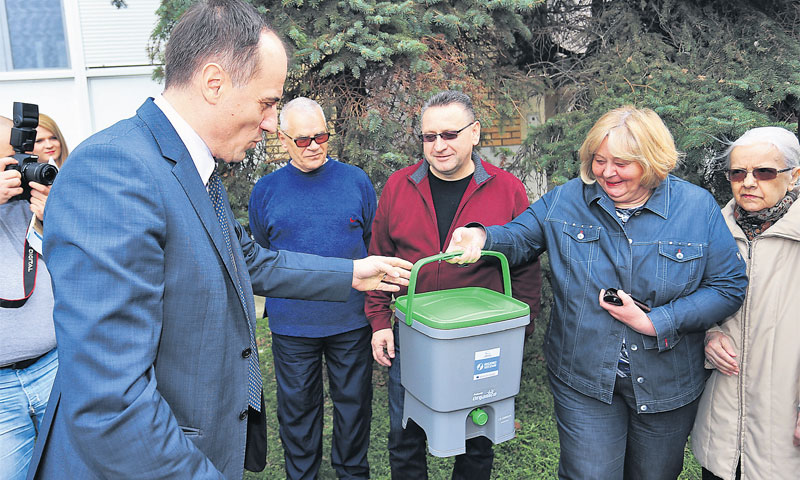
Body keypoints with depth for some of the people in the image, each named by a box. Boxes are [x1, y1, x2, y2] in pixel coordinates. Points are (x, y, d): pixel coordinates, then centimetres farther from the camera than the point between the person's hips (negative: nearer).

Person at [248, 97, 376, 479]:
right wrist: (268, 301, 9)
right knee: (297, 406, 14)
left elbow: (376, 243, 7)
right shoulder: (266, 190, 0)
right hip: (291, 323, 0)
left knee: (353, 400, 15)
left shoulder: (356, 180, 0)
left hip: (352, 319, 0)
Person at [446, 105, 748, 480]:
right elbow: (519, 237, 2)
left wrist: (654, 323, -18)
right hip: (584, 382, -1)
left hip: (666, 385, 2)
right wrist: (483, 237, -23)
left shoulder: (698, 207, -9)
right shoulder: (565, 200, -7)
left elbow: (729, 286, -7)